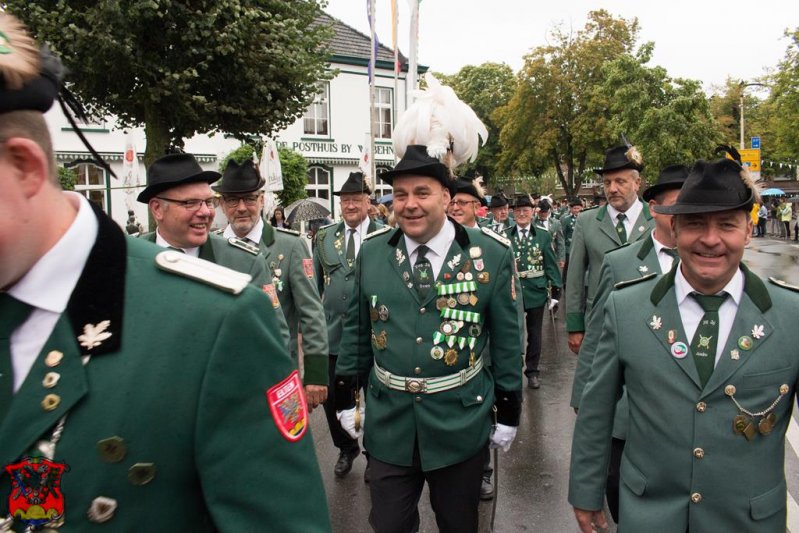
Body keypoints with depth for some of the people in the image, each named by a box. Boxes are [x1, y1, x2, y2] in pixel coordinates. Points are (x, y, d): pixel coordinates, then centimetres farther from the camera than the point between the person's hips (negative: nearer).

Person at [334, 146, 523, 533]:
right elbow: (357, 330, 6)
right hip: (388, 424, 2)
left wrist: (508, 409, 2)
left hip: (461, 424, -1)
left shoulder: (491, 253, -9)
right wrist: (346, 395, 9)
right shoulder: (372, 252, -3)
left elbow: (506, 338, -2)